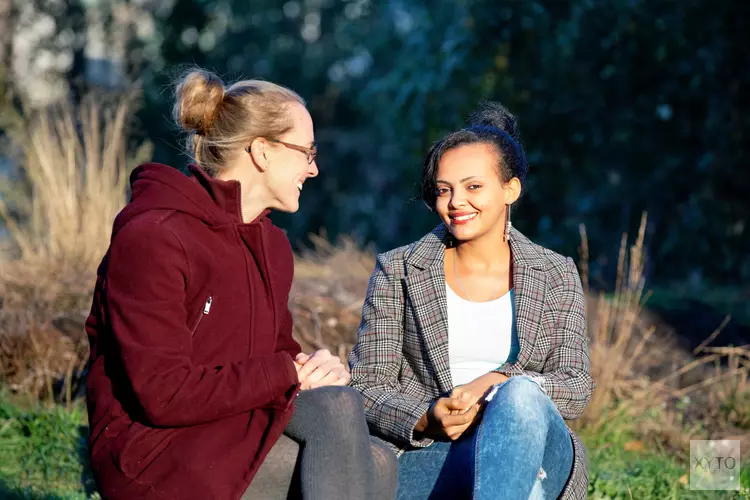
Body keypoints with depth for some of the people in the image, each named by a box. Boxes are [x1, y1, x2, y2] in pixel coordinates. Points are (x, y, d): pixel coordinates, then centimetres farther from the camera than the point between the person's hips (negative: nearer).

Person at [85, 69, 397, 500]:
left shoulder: (272, 244, 15)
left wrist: (314, 368, -6)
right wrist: (290, 373, -16)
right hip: (153, 445, -8)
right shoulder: (151, 238, -14)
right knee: (336, 409, -27)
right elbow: (163, 395, -20)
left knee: (378, 465, -22)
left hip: (234, 429, 8)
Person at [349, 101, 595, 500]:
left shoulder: (557, 276, 12)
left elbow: (576, 390, 3)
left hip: (538, 450, 2)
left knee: (521, 394, -37)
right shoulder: (397, 272, 10)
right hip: (429, 456, -2)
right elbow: (366, 385, 4)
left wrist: (494, 383, -18)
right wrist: (426, 420, -18)